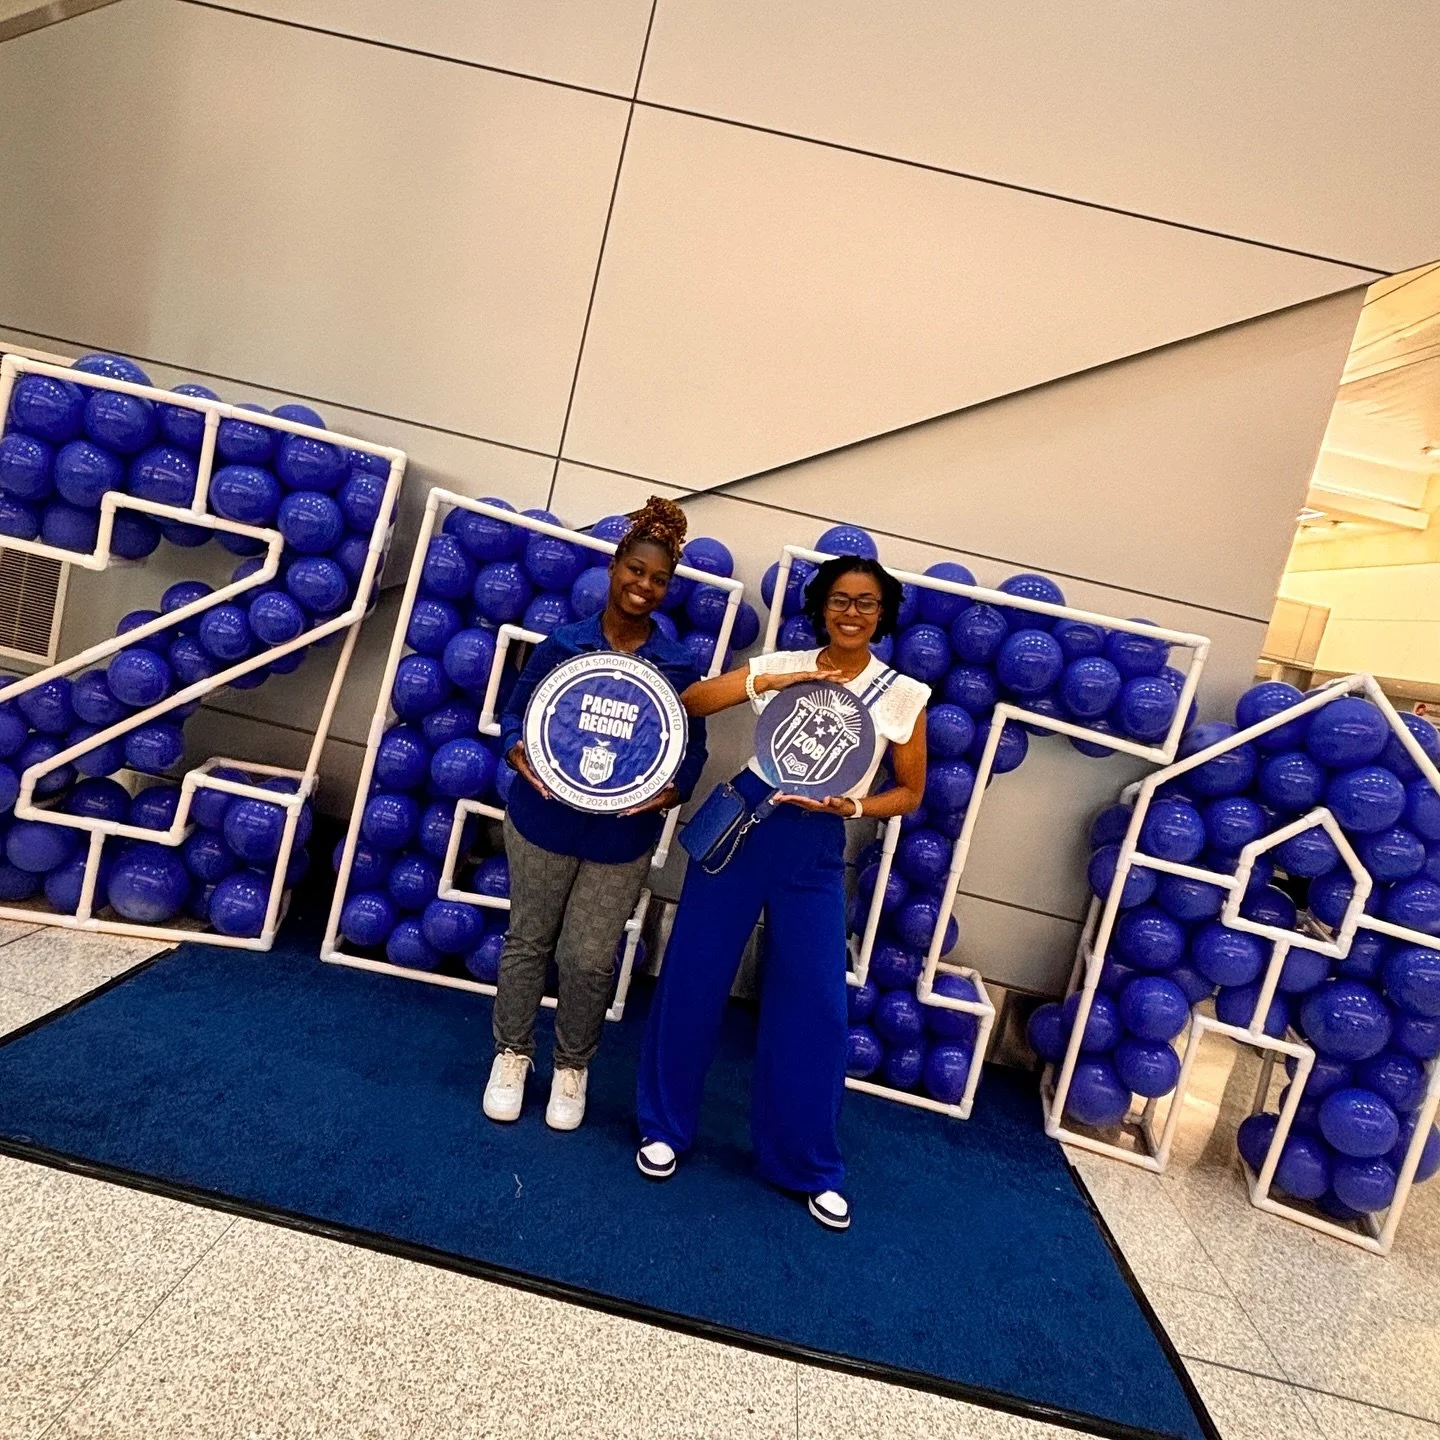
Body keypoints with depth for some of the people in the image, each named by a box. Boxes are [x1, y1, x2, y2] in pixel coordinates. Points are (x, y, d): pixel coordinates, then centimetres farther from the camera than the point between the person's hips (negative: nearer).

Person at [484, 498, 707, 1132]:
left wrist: (672, 790, -19)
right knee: (528, 939, 16)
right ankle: (512, 1052, 38)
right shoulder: (563, 643, -6)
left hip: (623, 836, 0)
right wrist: (519, 754, -18)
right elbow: (516, 710, 2)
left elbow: (693, 747, 1)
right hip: (544, 819, 1)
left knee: (589, 959, 8)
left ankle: (572, 1066, 33)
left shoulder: (678, 665, -6)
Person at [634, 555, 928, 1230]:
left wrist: (853, 805, -12)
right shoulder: (780, 663, 2)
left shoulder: (904, 695, 1)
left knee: (814, 1006, 2)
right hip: (740, 820, 1)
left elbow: (910, 793, 7)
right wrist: (768, 682, -17)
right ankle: (664, 1126, 28)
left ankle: (809, 1166, 22)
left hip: (815, 851, 0)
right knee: (693, 975, 7)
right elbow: (690, 701, -5)